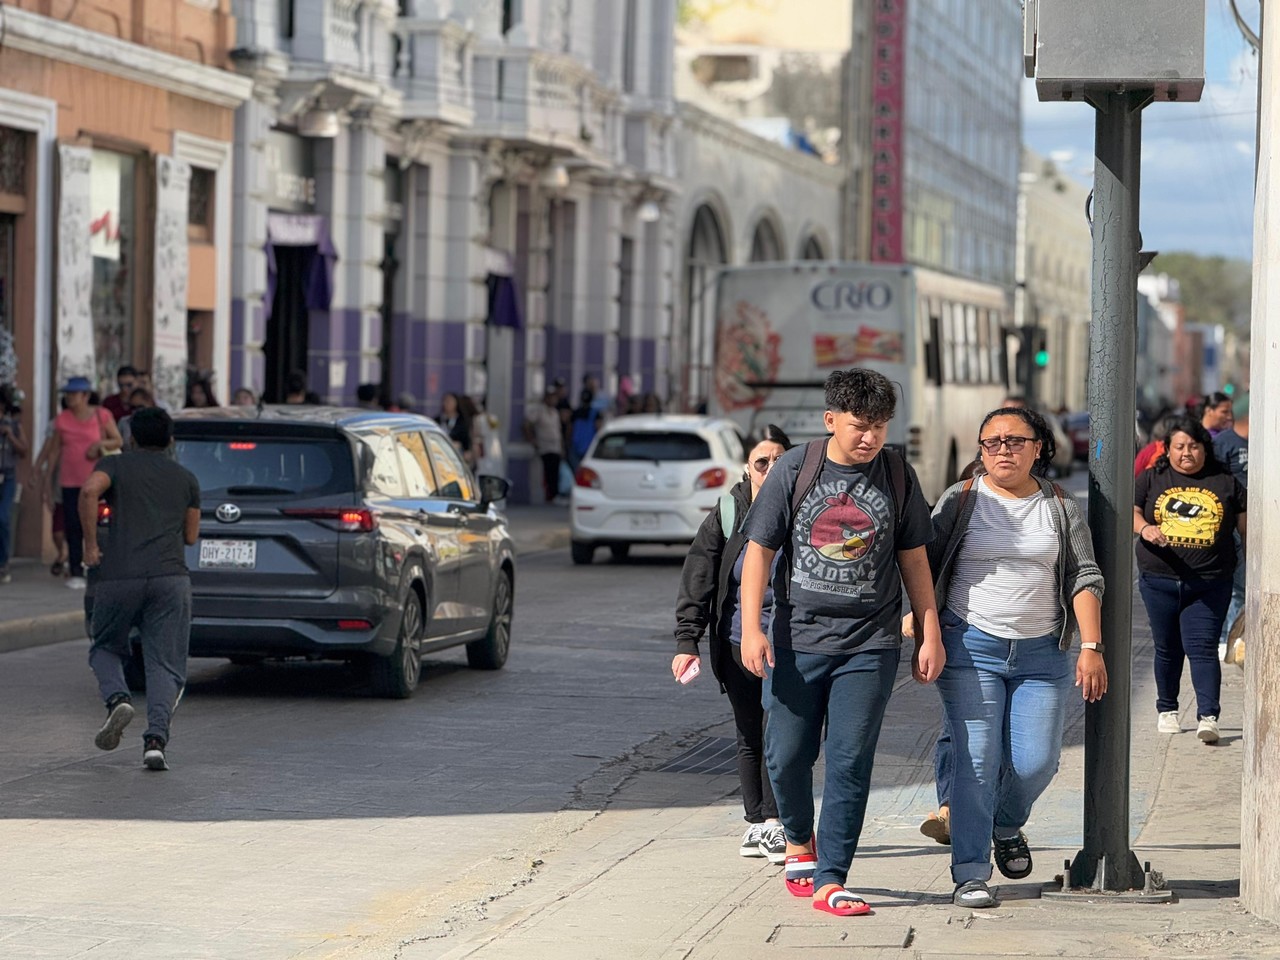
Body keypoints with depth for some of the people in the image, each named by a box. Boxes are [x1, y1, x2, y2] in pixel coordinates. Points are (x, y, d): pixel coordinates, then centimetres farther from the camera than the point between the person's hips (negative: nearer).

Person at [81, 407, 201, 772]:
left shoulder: (115, 465, 10)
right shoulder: (186, 479, 18)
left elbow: (89, 490, -12)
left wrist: (90, 544, -6)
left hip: (119, 577, -1)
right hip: (171, 578, 1)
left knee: (105, 649, 20)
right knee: (166, 664, 2)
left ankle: (117, 699, -9)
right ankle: (156, 739, -16)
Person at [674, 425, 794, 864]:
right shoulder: (725, 518, 0)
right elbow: (697, 580, -1)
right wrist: (687, 641, -10)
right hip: (738, 645, 2)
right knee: (749, 737, 10)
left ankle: (774, 822, -10)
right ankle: (756, 823, 18)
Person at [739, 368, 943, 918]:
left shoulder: (896, 476, 3)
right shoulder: (795, 470, -2)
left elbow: (913, 559, 11)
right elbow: (760, 550, 1)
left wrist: (930, 633, 7)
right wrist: (752, 628, -7)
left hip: (869, 645, 0)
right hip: (797, 640, 0)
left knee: (850, 762, -6)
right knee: (787, 756, 5)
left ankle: (830, 881, -2)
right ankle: (799, 841, 35)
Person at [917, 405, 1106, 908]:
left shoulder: (1061, 507, 7)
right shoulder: (959, 501, 3)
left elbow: (1085, 578, 5)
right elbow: (925, 569, 4)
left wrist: (1091, 647, -4)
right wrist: (917, 626, -5)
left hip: (1042, 654, 2)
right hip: (971, 648, -2)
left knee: (1036, 762, -2)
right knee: (976, 761, -9)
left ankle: (1007, 828, 30)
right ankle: (970, 875, -4)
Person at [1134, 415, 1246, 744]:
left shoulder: (1225, 482, 7)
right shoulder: (1152, 479, 8)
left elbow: (1245, 527, 10)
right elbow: (1131, 510, -2)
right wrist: (1144, 527, -24)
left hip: (1210, 584, -2)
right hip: (1160, 579, 2)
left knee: (1202, 648, -11)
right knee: (1167, 648, 12)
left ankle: (1208, 716, -17)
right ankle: (1167, 710, 27)